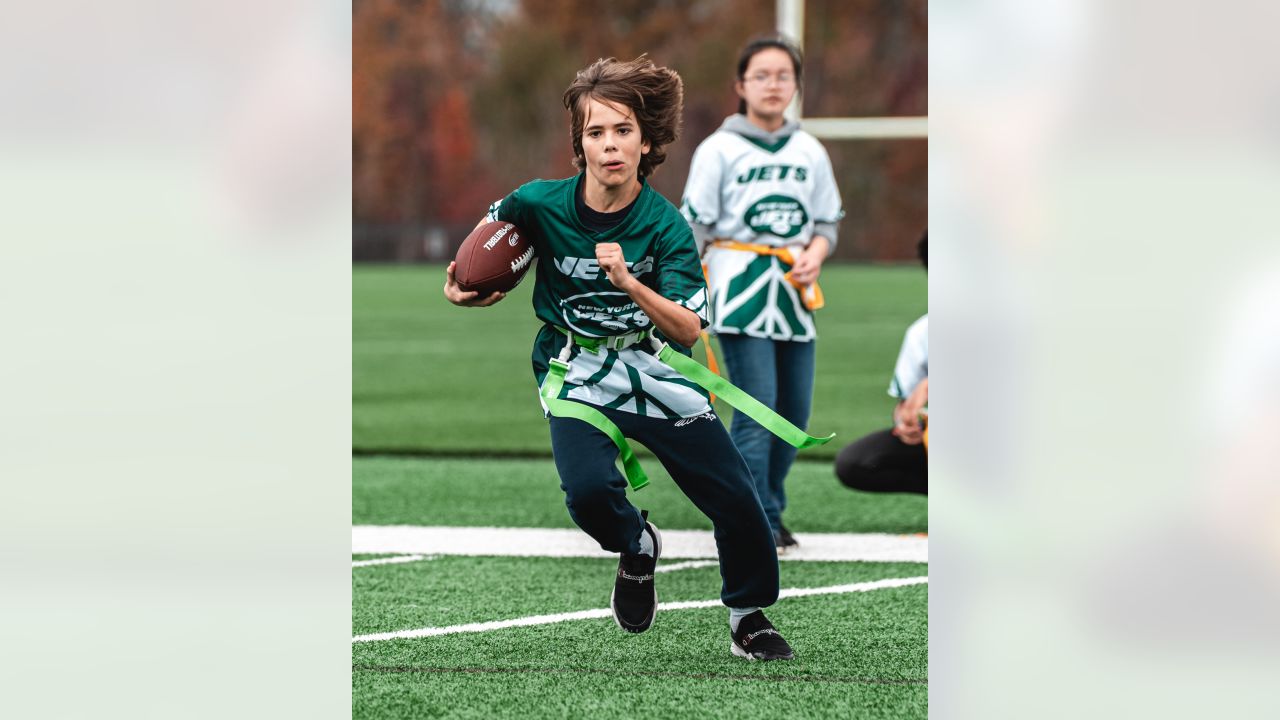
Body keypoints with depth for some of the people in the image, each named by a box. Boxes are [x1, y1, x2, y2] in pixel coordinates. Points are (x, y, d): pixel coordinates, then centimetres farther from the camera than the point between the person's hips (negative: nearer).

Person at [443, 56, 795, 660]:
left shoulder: (665, 225, -14)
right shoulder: (541, 204, -12)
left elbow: (687, 331, -21)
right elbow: (484, 234, 11)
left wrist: (629, 283, -36)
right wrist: (461, 288, -7)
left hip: (656, 371, 1)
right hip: (577, 373, -1)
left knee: (737, 502, -3)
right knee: (588, 492, -29)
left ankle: (748, 617, 25)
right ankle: (636, 548, 8)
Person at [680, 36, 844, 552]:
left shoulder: (810, 153, 12)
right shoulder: (719, 150, 0)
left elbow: (827, 223, 18)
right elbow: (694, 228, -1)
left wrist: (814, 255, -4)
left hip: (794, 293, 5)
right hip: (741, 292, -5)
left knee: (794, 411, 5)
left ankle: (766, 507, 21)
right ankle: (759, 523, -11)